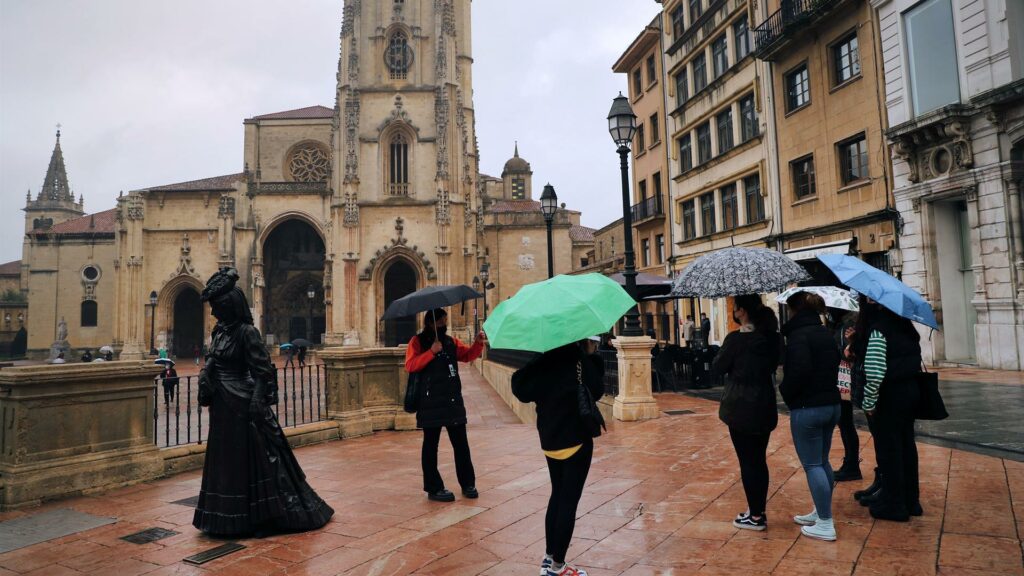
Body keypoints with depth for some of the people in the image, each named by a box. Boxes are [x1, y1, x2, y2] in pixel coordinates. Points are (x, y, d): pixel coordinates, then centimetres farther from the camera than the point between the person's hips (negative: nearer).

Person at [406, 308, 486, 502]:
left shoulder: (451, 341, 12)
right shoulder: (418, 341, -3)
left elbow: (468, 355, 4)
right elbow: (410, 365, -16)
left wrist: (478, 343, -14)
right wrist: (432, 352, -24)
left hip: (453, 401, 5)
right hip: (430, 403, -5)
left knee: (461, 443, 9)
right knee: (431, 445, 5)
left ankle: (468, 484, 20)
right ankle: (434, 488, 13)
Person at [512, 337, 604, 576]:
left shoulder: (546, 359, 1)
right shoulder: (578, 359, -16)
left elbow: (521, 389, -2)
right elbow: (596, 390, -16)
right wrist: (592, 357, -12)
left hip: (550, 439, 7)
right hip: (575, 439, -7)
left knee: (557, 495, 19)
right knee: (569, 501, 3)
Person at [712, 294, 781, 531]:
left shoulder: (736, 339, -17)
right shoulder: (772, 337, 3)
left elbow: (717, 368, -7)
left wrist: (726, 352, 7)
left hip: (740, 409, -7)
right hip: (765, 407, 7)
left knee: (747, 461, 2)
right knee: (759, 460, 15)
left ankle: (755, 516, 10)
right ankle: (759, 511, 24)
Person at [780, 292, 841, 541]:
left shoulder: (799, 334, -16)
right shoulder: (826, 333, 11)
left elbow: (800, 370, -26)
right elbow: (835, 364, 14)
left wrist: (786, 392, -10)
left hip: (807, 408, -9)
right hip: (831, 404, 9)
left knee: (812, 465, -1)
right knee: (822, 461, 18)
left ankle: (825, 525, 4)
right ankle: (820, 513, 30)